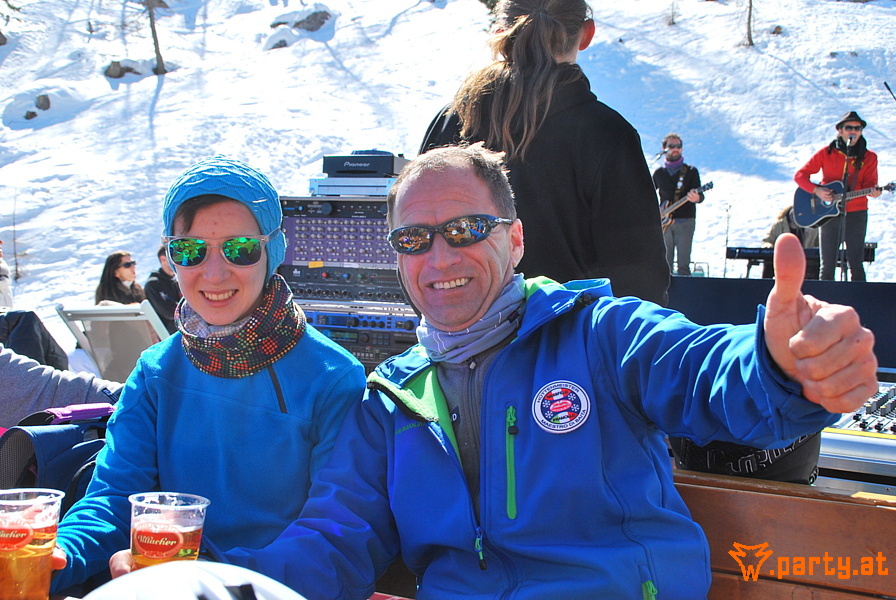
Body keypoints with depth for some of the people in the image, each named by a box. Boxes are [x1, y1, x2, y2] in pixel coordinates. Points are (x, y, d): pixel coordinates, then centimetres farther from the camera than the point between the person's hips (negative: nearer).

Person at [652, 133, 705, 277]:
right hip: (664, 222, 3)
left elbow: (699, 195, -4)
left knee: (683, 265, -8)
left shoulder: (691, 171, 4)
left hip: (685, 221, -3)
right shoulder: (659, 173, 12)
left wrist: (696, 198, -27)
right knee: (665, 265, 2)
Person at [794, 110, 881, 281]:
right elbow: (800, 175, 1)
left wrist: (873, 190, -24)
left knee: (856, 264, -5)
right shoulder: (826, 153, 3)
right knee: (827, 266, 2)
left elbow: (870, 182, 0)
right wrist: (816, 190, -15)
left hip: (856, 213, 0)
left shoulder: (868, 157, 6)